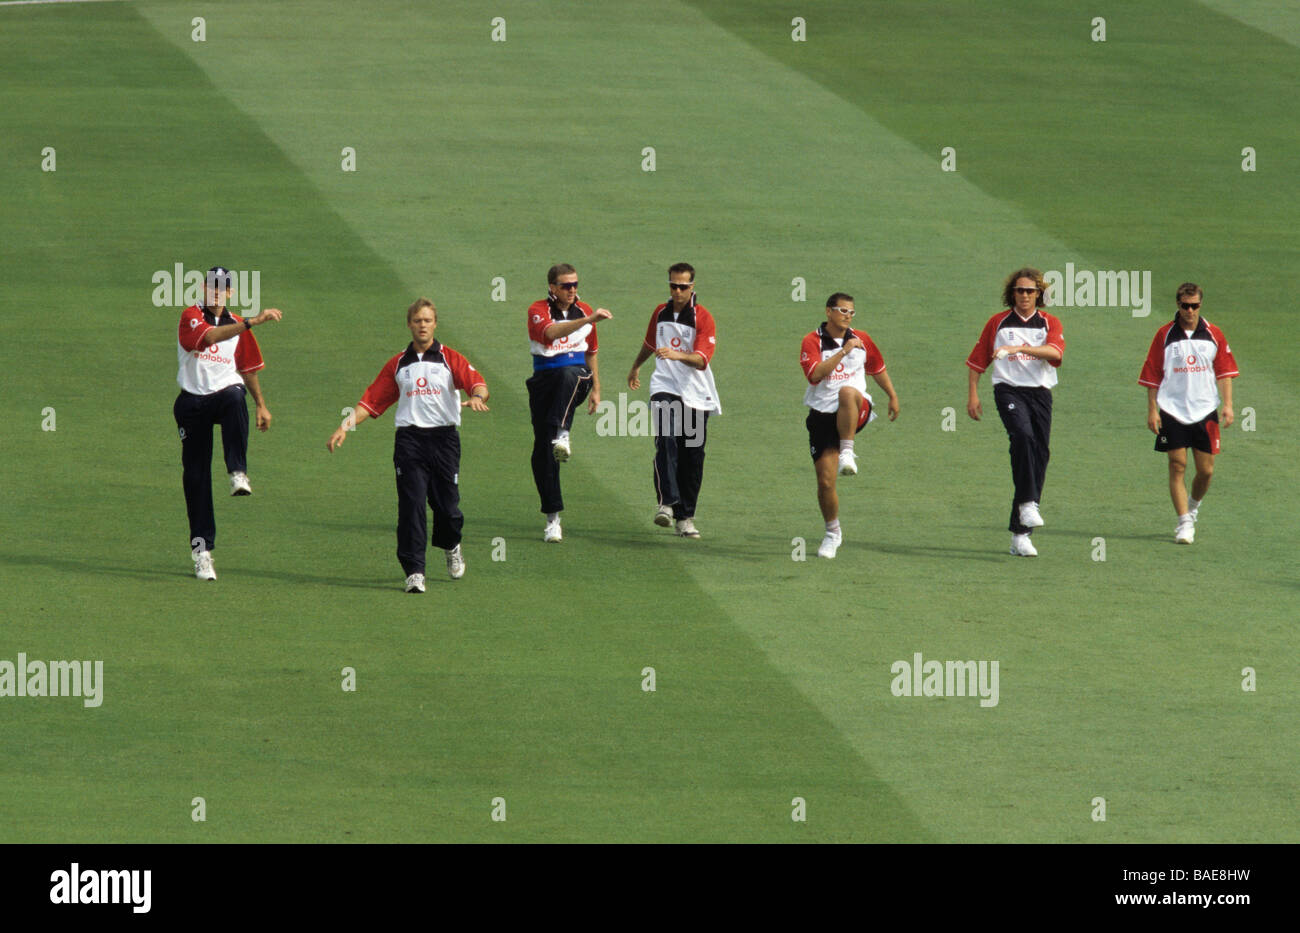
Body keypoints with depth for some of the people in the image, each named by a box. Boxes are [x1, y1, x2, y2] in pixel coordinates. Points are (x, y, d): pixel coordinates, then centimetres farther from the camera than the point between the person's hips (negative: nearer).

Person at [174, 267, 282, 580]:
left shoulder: (238, 326, 12)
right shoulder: (191, 317, -3)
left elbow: (248, 368, 22)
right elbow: (208, 337, -26)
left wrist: (261, 405, 16)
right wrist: (252, 322, -35)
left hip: (225, 392, 1)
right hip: (193, 400, -1)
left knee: (235, 399, -38)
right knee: (195, 475, 0)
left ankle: (238, 474, -44)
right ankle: (201, 548, 8)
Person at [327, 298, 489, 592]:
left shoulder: (450, 359, 7)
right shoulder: (398, 365, 13)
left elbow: (477, 382, -7)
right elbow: (372, 400, 14)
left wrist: (476, 397, -31)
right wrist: (346, 426, 2)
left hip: (444, 438, -1)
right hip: (409, 438, 1)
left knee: (446, 505, 1)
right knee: (411, 505, -11)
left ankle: (451, 546, 35)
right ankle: (414, 571, -10)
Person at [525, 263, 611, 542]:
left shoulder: (584, 311, 11)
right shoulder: (538, 311, -5)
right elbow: (551, 332, -28)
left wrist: (596, 389, 22)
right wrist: (589, 320, -38)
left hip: (577, 376, 1)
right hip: (545, 380, -1)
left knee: (568, 374, -38)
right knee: (542, 451, -4)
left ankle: (562, 434, -55)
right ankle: (552, 518, 5)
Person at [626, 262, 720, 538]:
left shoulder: (703, 317, -5)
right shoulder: (660, 312, 9)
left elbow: (701, 359, -18)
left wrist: (677, 355, -36)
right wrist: (636, 367, 44)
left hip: (696, 395, -1)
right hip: (664, 387, 1)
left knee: (692, 457, 1)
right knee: (666, 440, -24)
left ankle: (685, 517, 13)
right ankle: (666, 503, -33)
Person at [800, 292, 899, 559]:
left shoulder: (861, 339, 9)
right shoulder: (813, 342, -3)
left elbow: (877, 369, 26)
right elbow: (816, 374, -21)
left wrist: (893, 396, 28)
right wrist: (844, 351, -24)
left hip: (856, 414, 0)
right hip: (823, 416, 0)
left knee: (848, 393, -38)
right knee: (825, 481, -3)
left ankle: (847, 453, -32)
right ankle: (833, 533, 19)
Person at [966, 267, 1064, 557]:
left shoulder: (1049, 324, 9)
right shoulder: (998, 323, 10)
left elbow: (1054, 351, -12)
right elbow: (977, 360, 14)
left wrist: (1018, 348, -24)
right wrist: (973, 395, 5)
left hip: (1040, 392, 2)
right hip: (1008, 389, -2)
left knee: (1039, 455, -1)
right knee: (1022, 434, -31)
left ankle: (1020, 533, 5)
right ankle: (1027, 503, -34)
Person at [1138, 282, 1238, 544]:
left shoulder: (1213, 335, 4)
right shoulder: (1165, 335, 0)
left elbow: (1224, 372, 7)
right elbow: (1152, 375, 2)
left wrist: (1227, 405, -3)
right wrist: (1152, 410, -3)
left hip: (1205, 412, 1)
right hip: (1172, 412, -1)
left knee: (1206, 470, 2)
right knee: (1177, 467, -5)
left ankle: (1193, 506, 31)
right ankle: (1184, 523, 0)